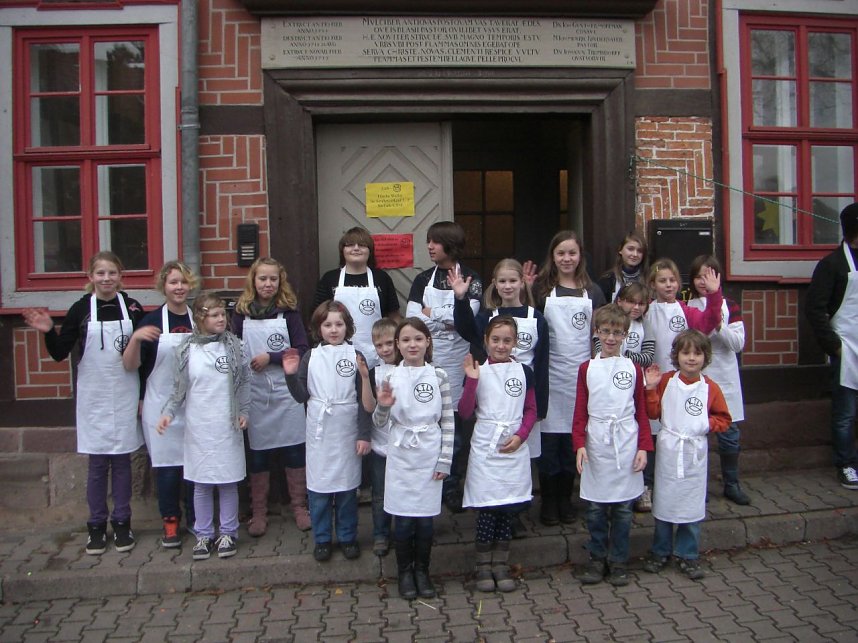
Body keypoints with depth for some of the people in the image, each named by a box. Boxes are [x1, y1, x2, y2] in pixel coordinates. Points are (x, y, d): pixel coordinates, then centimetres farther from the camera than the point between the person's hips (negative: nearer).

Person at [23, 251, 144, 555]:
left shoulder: (133, 308, 0)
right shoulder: (81, 308, -2)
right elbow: (59, 353, 0)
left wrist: (144, 396, 3)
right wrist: (48, 332, -19)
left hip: (125, 396, 1)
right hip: (93, 397, 0)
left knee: (122, 460, 8)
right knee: (97, 462, 6)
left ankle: (122, 522, 21)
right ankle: (96, 524, 20)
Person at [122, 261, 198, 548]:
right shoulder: (152, 321, -4)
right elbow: (130, 365, -7)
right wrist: (135, 338, -23)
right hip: (161, 407, -2)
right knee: (167, 466, 4)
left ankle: (195, 519, 25)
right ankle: (170, 521, 21)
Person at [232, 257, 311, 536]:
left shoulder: (289, 311, 0)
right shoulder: (241, 313, 2)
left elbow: (302, 350, -2)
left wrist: (271, 358, -12)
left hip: (286, 393, 0)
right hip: (254, 393, 1)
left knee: (294, 450, 7)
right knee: (257, 453, 8)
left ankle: (299, 506, 22)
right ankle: (258, 512, 21)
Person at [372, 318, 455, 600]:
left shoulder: (439, 376, -1)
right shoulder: (391, 377, -2)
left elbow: (448, 421, 2)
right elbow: (379, 422, 1)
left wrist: (445, 461, -2)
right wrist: (383, 406, -21)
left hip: (430, 456, 0)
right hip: (401, 456, 0)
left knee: (426, 518, 8)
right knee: (403, 518, 5)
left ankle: (422, 571, 27)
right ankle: (405, 572, 25)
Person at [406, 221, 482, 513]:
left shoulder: (471, 279, 4)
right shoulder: (423, 280, 10)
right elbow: (412, 319, 0)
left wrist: (431, 312, -5)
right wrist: (448, 321, -8)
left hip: (457, 360, -2)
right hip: (426, 359, 2)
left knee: (454, 421, 0)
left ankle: (450, 486, 13)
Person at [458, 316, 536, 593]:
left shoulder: (524, 372, 4)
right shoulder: (477, 371, -1)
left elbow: (531, 410, 8)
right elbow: (464, 412, -6)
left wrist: (521, 435, -7)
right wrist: (471, 380, -17)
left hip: (515, 449, 2)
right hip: (485, 448, -2)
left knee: (509, 507, 7)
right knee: (486, 507, 0)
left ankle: (501, 564, 21)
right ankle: (483, 565, 15)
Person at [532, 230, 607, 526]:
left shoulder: (592, 291, 9)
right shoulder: (541, 289, 2)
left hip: (581, 373, 2)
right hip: (550, 373, -2)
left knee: (574, 438, 9)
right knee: (549, 437, 2)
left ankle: (565, 498, 23)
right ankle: (548, 500, 15)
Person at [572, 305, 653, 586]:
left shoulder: (633, 369, 5)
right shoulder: (587, 369, 4)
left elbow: (642, 411, 5)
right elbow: (580, 411, 3)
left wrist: (644, 447, -2)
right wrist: (579, 444, -7)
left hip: (626, 445, 0)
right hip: (596, 444, 0)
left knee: (623, 507, 7)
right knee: (595, 507, 5)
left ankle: (619, 561, 20)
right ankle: (598, 559, 20)